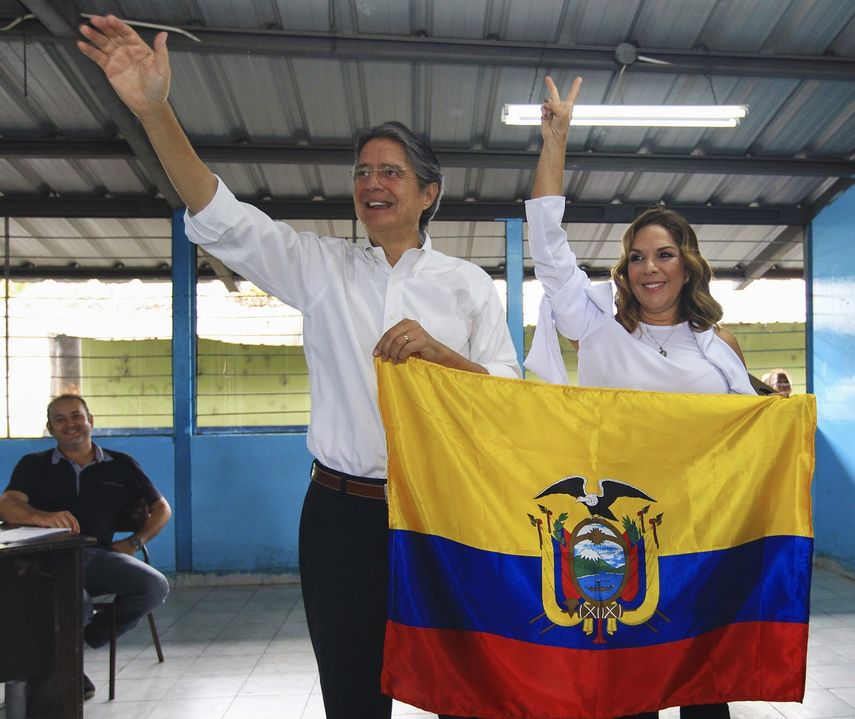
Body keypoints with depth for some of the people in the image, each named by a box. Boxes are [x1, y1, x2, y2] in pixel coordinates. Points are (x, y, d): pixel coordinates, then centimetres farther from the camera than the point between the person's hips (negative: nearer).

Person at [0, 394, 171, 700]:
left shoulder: (121, 465, 14)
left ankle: (88, 636, 1)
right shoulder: (33, 465, 12)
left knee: (156, 587, -24)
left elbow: (161, 508, 20)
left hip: (98, 554, 3)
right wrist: (42, 516, -30)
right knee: (77, 603, -35)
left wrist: (134, 542, 5)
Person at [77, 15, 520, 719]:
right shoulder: (322, 266, 6)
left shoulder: (468, 284, 4)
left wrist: (437, 350, -19)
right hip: (342, 511, 1)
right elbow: (220, 218, -5)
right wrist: (153, 108, -17)